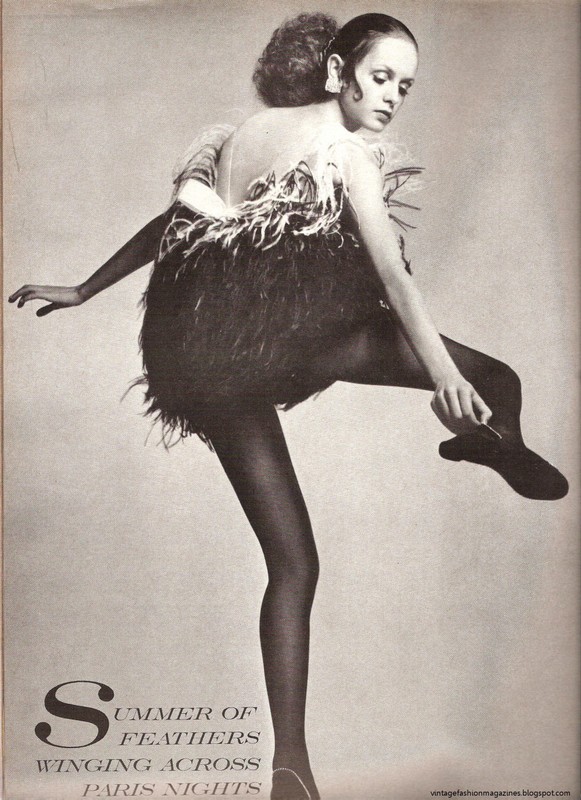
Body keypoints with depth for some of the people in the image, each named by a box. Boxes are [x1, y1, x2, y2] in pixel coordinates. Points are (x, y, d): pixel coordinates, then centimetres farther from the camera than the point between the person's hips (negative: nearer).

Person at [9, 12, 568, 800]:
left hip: (205, 360, 8)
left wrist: (83, 291, 29)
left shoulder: (239, 133, 18)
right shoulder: (346, 151, 0)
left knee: (292, 563, 11)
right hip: (281, 340, -7)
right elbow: (392, 273, -12)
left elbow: (172, 221, 21)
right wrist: (446, 374, -17)